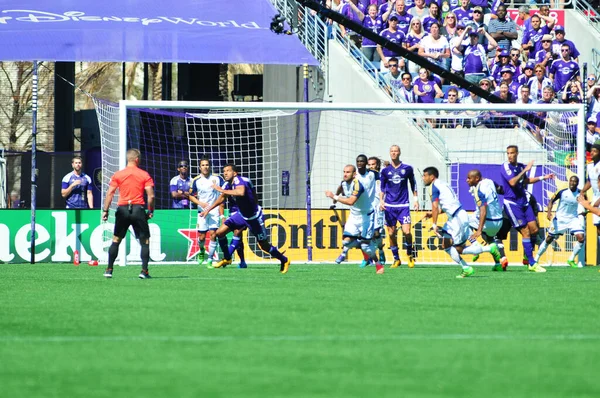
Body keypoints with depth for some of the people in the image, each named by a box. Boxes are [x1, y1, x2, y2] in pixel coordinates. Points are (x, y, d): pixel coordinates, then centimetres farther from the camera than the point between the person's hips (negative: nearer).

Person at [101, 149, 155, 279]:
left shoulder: (117, 175, 5)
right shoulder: (144, 175, 1)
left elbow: (110, 193, 0)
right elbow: (151, 195, -5)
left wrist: (105, 211, 4)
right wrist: (151, 211, 5)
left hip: (122, 210, 2)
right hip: (138, 209, -2)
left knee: (116, 240, 12)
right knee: (145, 241, 6)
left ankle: (109, 269, 8)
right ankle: (144, 271, -3)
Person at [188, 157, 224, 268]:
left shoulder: (217, 179, 1)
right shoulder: (196, 180, 1)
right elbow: (191, 196, 8)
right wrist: (200, 203, -10)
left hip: (215, 211, -1)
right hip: (203, 211, 1)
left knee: (213, 235, -11)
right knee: (202, 236, 1)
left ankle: (210, 260, -3)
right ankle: (201, 251, 35)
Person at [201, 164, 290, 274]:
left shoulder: (239, 180, -27)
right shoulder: (228, 184, -2)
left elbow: (241, 192, -50)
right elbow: (222, 198, 18)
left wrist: (222, 190, -42)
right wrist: (208, 209, 17)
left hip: (254, 217, -7)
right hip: (241, 214, 7)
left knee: (264, 246, 1)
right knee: (220, 232, -2)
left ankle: (284, 261, 24)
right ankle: (227, 259, 18)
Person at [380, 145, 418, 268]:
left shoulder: (407, 169, 3)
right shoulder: (385, 170, 5)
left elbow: (413, 184, 13)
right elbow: (382, 188, 11)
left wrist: (416, 199, 8)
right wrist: (381, 201, -2)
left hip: (403, 206, -2)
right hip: (389, 206, 2)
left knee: (406, 232, -13)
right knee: (391, 234, 1)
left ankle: (410, 254, 12)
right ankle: (396, 259, 15)